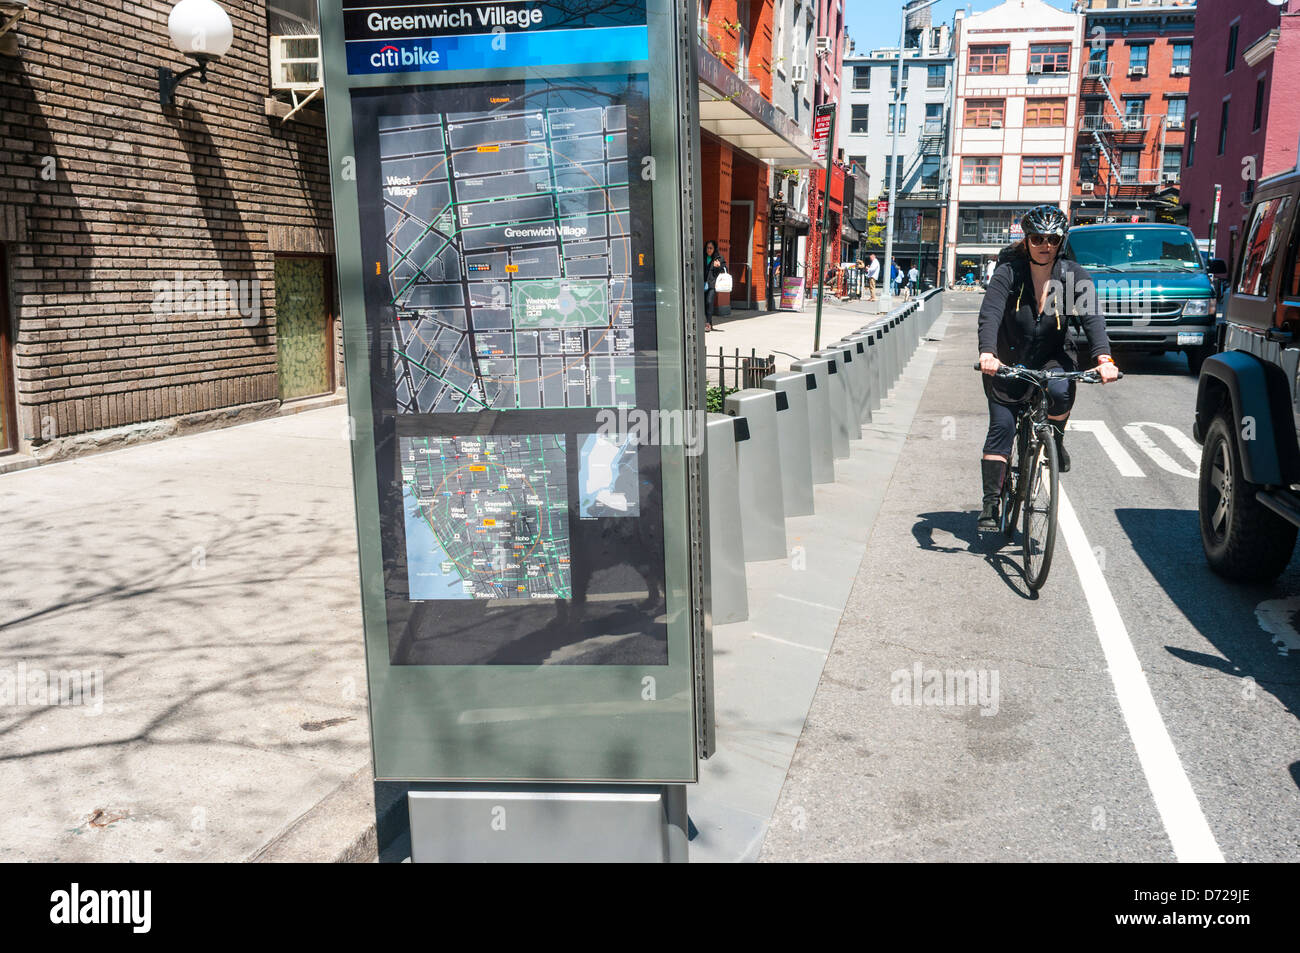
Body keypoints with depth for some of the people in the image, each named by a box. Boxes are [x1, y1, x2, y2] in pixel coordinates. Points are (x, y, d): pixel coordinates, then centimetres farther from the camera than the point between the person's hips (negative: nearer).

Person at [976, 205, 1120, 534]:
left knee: (1061, 392, -32)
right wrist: (987, 353, -47)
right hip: (1008, 361, 0)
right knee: (1000, 428, -8)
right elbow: (989, 314, -28)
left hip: (1053, 358, 1)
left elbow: (1092, 316, -21)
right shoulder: (1008, 272, -14)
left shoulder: (1073, 275, -10)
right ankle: (990, 504, 0)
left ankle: (1056, 436, 1)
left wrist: (1103, 358, -39)